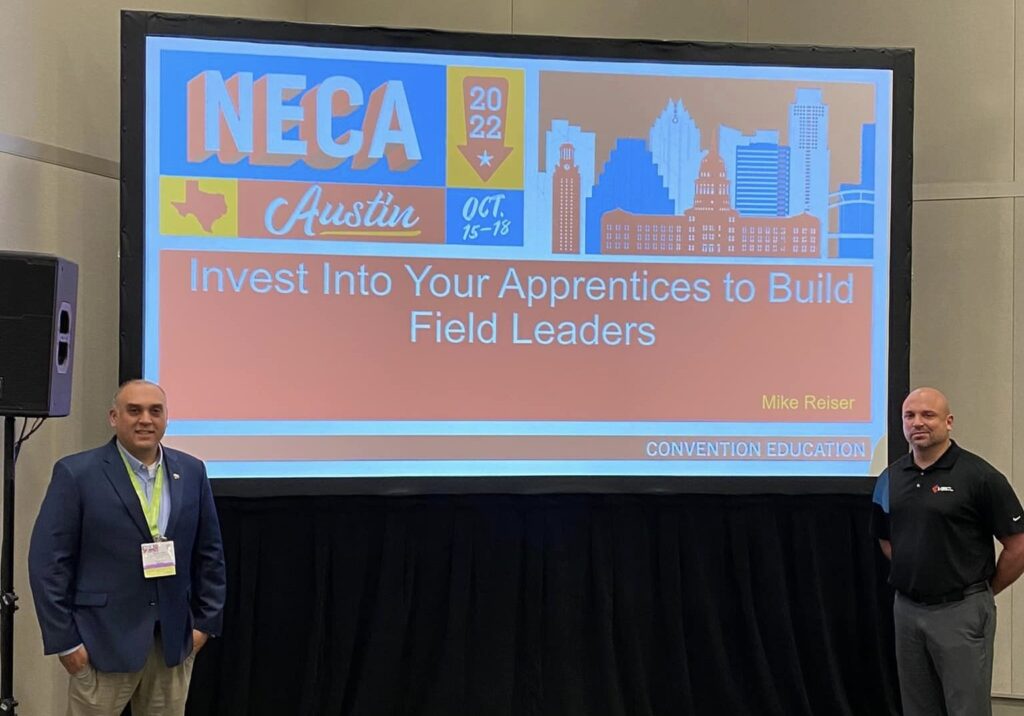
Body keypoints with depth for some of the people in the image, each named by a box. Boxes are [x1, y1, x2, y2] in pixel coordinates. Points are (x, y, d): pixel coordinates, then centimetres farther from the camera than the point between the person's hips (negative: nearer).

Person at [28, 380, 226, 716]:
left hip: (175, 638, 4)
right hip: (103, 639, -3)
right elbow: (48, 561, -8)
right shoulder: (76, 473, -7)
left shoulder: (191, 471, 5)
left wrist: (206, 621, 7)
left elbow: (209, 552, 11)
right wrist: (64, 640, -10)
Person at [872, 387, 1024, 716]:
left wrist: (986, 590, 1)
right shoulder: (890, 478, 6)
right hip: (906, 609, 6)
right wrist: (913, 574, 13)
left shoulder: (979, 476, -10)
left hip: (961, 611, -5)